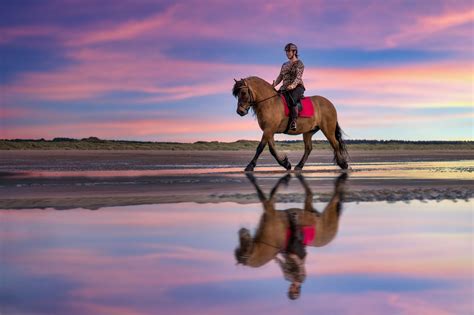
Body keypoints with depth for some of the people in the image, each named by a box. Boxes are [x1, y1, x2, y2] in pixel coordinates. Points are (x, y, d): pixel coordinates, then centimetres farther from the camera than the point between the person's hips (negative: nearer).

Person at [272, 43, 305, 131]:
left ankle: (294, 121, -40)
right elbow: (280, 77, 16)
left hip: (297, 87, -8)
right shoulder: (285, 65, 21)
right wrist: (274, 84, -4)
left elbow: (298, 77, -14)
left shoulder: (299, 63, 0)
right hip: (285, 88, 8)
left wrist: (293, 85, -33)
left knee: (292, 100, -37)